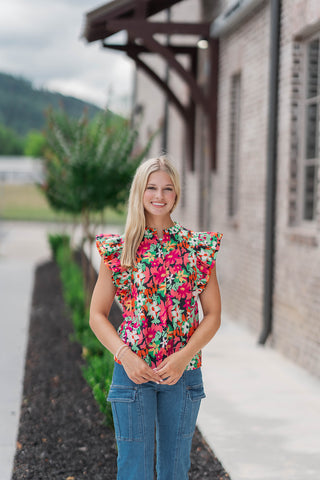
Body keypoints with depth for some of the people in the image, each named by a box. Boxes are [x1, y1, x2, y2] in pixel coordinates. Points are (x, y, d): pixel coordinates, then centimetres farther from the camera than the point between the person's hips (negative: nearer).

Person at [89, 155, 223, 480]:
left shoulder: (197, 248, 2)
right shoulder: (118, 249, 1)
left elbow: (213, 315, 2)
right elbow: (97, 315, 3)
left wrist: (183, 357, -12)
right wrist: (125, 355, -13)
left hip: (183, 372, 1)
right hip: (133, 371, -1)